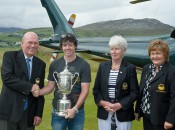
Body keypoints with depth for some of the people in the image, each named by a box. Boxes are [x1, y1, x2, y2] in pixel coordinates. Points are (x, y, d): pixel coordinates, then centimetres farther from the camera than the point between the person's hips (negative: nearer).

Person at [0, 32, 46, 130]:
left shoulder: (41, 64, 9)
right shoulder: (10, 56, -1)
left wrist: (39, 114, 5)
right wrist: (30, 87, -17)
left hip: (29, 114, 4)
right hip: (10, 111, -3)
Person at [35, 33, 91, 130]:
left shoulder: (84, 65, -5)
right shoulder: (55, 64, 2)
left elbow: (85, 90, -8)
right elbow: (50, 86, 5)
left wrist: (75, 109, -17)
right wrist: (37, 92, -14)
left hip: (77, 112, -1)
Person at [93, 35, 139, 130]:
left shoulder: (130, 68, -1)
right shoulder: (103, 66, 7)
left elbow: (134, 92, -4)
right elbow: (96, 89, 8)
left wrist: (120, 105, -14)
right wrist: (102, 103, -8)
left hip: (123, 113, -2)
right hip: (104, 113, 2)